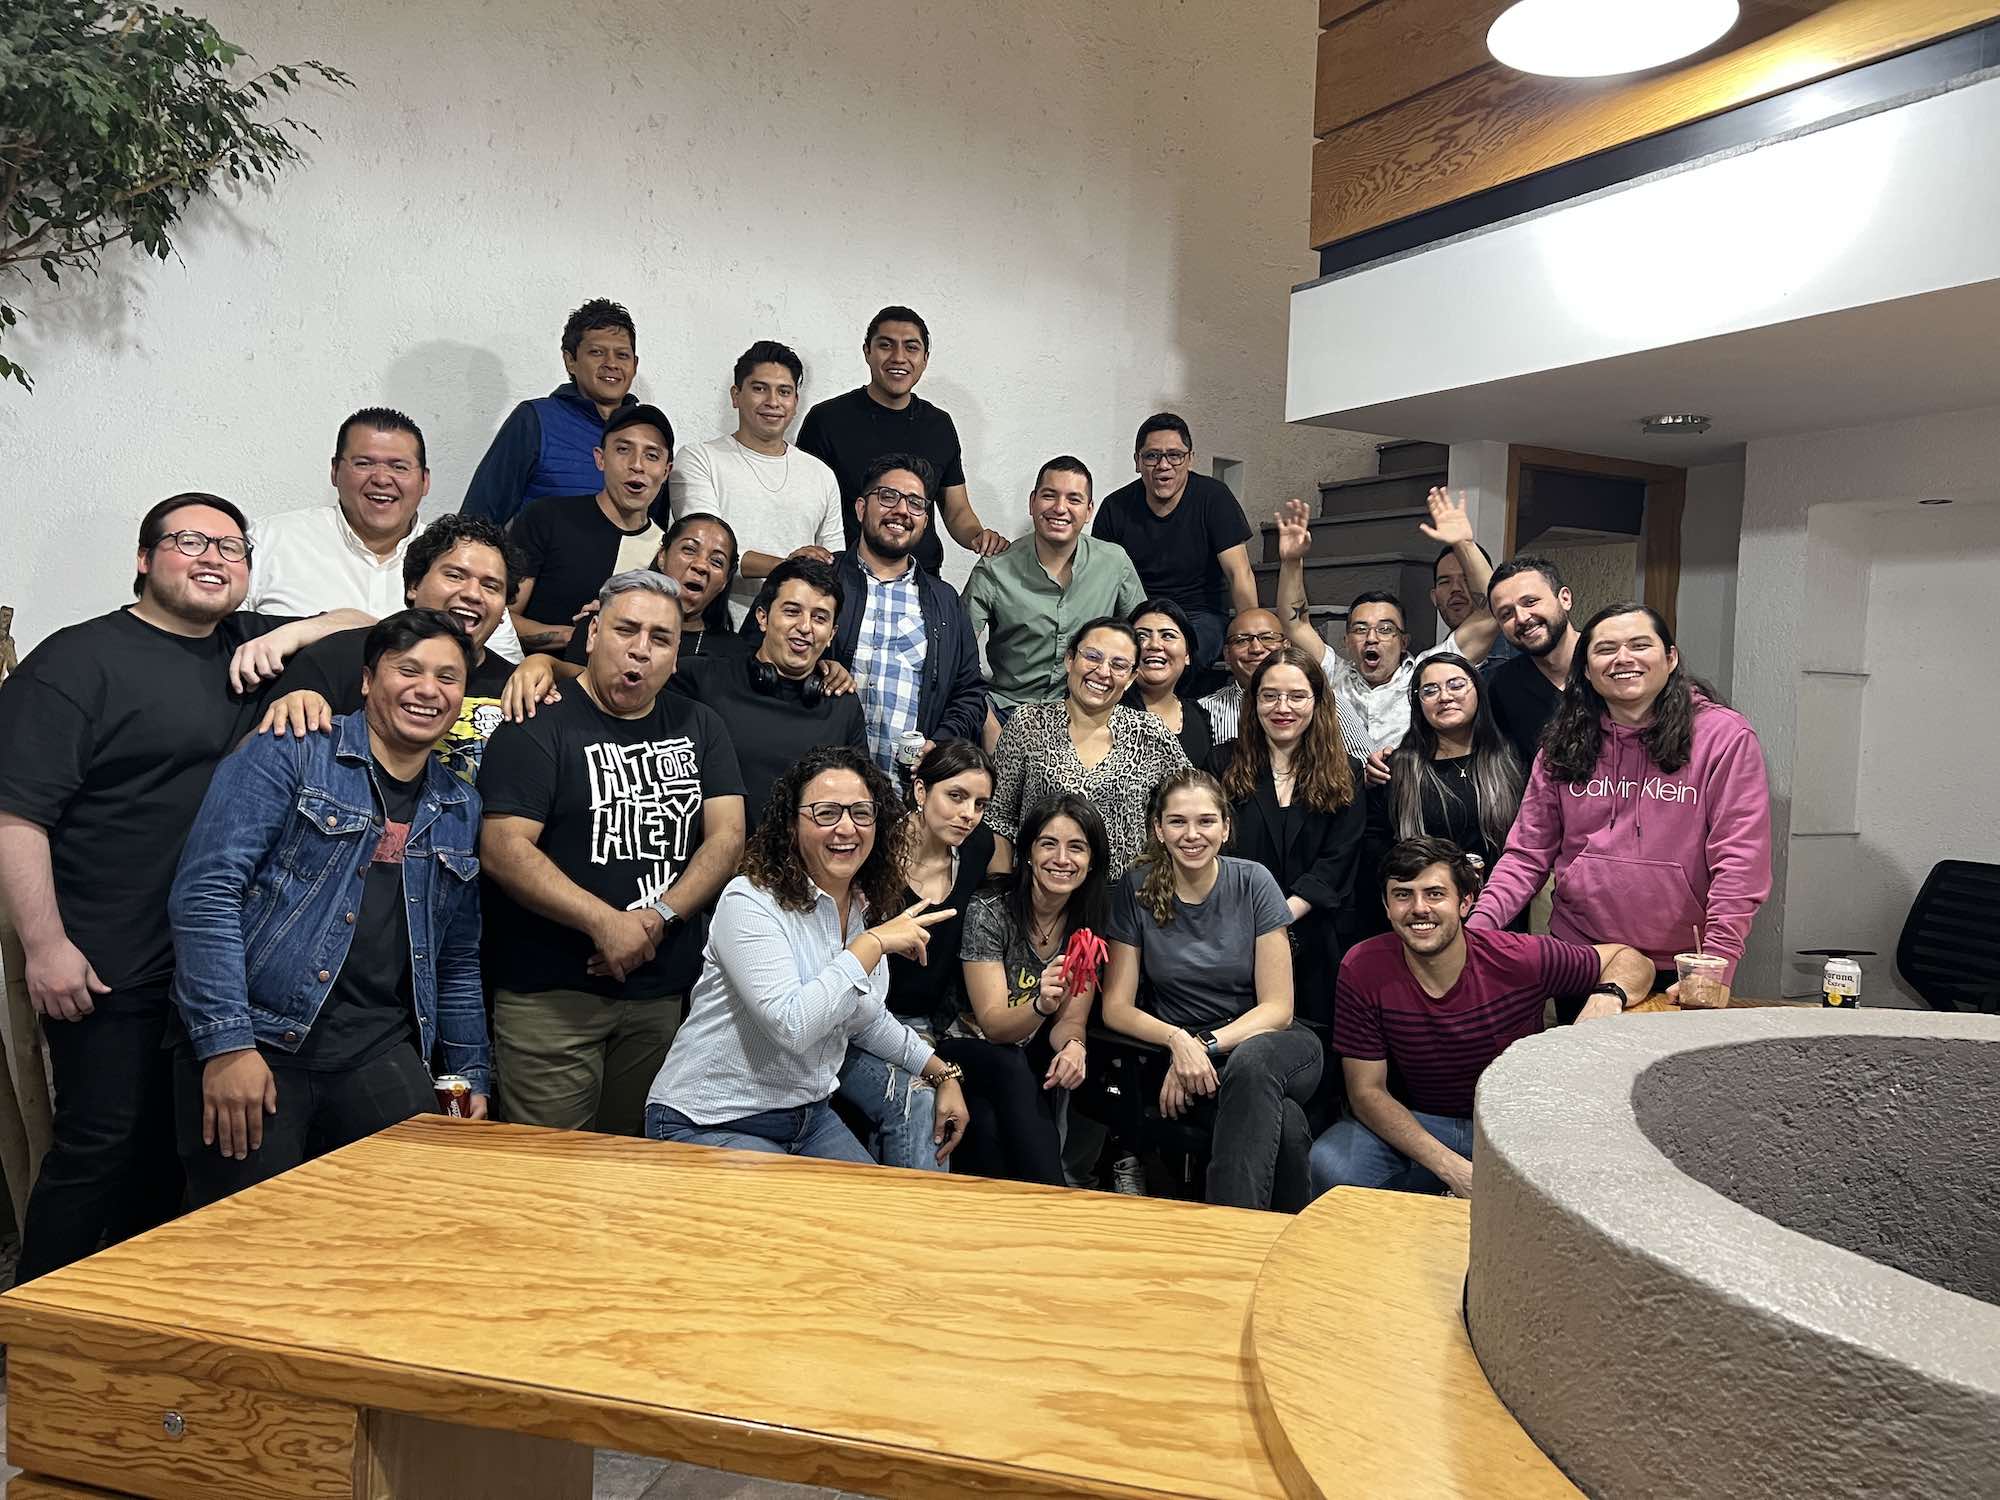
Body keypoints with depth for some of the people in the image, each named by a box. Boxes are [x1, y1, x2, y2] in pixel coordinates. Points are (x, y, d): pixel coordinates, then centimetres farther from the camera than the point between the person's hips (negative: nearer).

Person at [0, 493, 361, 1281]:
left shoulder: (250, 646, 11)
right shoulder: (78, 660, -7)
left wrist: (293, 635, -5)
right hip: (110, 972, -6)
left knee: (172, 1154, 16)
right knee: (97, 1146, 1)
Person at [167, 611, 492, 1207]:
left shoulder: (461, 809, 13)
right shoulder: (288, 755, -2)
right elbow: (204, 893, -11)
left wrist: (472, 1075, 16)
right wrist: (226, 1045, -17)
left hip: (379, 1055, 4)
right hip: (256, 1043, -4)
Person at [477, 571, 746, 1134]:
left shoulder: (699, 728, 13)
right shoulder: (540, 727, -2)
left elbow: (727, 836, 4)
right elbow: (503, 849, -12)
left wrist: (661, 916, -10)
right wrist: (605, 922, -19)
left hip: (662, 992, 4)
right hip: (551, 995, -4)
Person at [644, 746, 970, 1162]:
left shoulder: (867, 907, 3)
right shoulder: (750, 902, -21)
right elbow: (790, 1026, -33)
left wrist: (943, 1074, 14)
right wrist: (872, 944, -29)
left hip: (809, 1114, 8)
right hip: (711, 1124, -7)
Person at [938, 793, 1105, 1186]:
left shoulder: (1088, 922, -2)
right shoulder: (988, 913, -15)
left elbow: (1071, 1021, -2)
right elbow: (993, 1024, -19)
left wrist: (1072, 1046, -28)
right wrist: (1041, 1005, -41)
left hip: (1034, 1065, 3)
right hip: (971, 1055, -3)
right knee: (1009, 1069, -34)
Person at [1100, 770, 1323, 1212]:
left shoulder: (1253, 883, -6)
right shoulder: (1136, 891, -4)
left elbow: (1277, 1008, -6)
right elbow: (1116, 1007, -4)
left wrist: (1205, 1045, -21)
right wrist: (1179, 1040, -23)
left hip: (1263, 1042, 1)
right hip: (1180, 1048, 0)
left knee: (1250, 1063, -38)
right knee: (1283, 1120, -34)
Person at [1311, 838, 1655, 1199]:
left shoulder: (1521, 960, -17)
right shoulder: (1362, 969, -17)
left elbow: (1631, 959, -2)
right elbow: (1367, 1090, -13)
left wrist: (1609, 994, -27)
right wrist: (1450, 1167, -25)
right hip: (1413, 1126, -1)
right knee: (1329, 1166, -28)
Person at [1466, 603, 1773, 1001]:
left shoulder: (1725, 736, -8)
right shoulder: (1564, 744, 3)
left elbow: (1739, 860, -12)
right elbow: (1527, 853, 2)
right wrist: (1478, 925, -12)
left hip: (1678, 974, -3)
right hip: (1577, 961, 3)